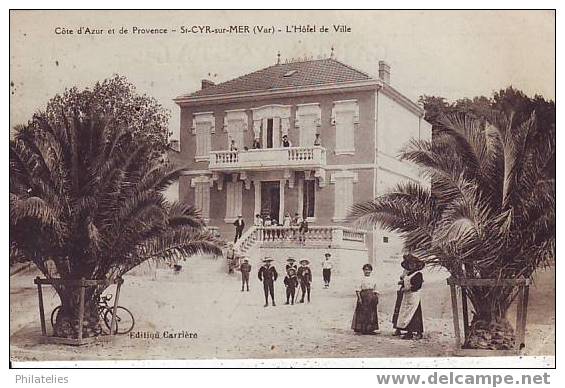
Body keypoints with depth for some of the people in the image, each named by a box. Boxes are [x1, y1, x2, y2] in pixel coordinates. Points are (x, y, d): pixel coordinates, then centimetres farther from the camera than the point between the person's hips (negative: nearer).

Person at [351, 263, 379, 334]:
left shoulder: (373, 279, 12)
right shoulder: (362, 279, -2)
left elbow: (375, 290, 16)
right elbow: (358, 289, -6)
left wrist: (377, 298, 9)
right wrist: (359, 297, -15)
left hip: (372, 296, 5)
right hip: (364, 296, -5)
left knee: (372, 313, 5)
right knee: (363, 313, -4)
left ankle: (370, 329, 12)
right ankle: (363, 329, 2)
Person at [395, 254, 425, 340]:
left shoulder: (418, 274, -4)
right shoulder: (407, 274, 18)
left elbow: (418, 286, -13)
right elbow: (403, 284, 20)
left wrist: (409, 288, -15)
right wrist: (403, 289, 0)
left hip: (414, 295, -8)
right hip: (406, 297, 8)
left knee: (414, 314, -10)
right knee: (405, 313, 4)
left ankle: (418, 332, -8)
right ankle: (409, 332, 8)